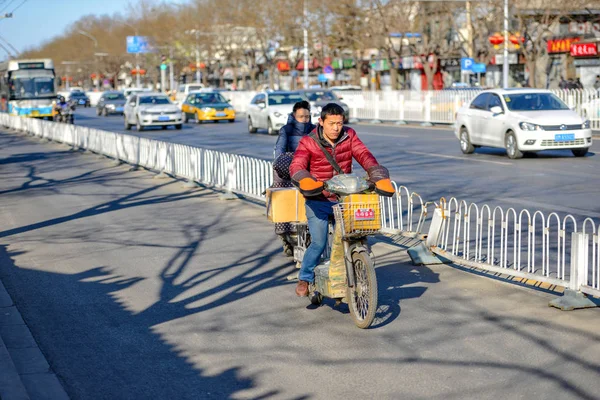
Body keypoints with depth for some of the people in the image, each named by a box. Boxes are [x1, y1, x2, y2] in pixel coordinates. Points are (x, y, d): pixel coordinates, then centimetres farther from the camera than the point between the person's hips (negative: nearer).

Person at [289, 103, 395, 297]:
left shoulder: (349, 136, 1)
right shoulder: (308, 142, -8)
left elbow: (364, 156, -11)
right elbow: (297, 166, -23)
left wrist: (380, 177, -28)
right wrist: (305, 180, -46)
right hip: (318, 200, -3)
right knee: (318, 243, -14)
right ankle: (305, 278, 11)